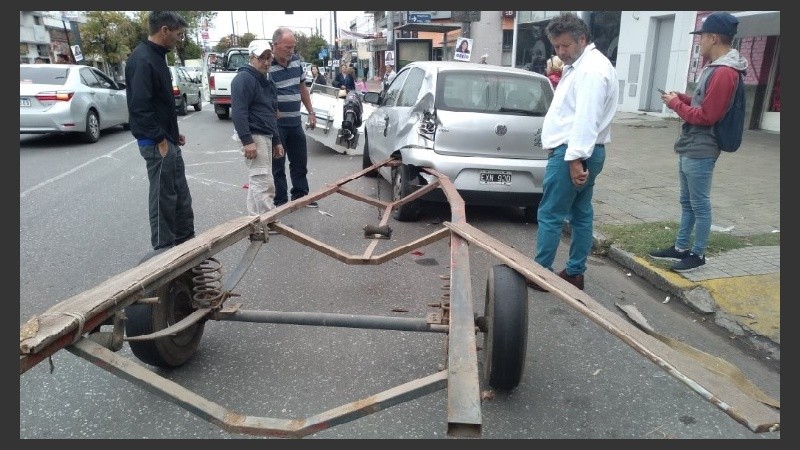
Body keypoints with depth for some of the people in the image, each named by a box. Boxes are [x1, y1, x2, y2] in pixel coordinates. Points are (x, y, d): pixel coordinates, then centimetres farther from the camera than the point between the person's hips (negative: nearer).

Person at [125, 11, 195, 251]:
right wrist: (160, 140, -20)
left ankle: (186, 243, 28)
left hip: (168, 140, 10)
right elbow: (140, 106, -24)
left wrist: (172, 134, 16)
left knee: (181, 195, 16)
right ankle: (164, 250, 11)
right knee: (163, 199, -1)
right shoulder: (142, 60, -18)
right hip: (157, 144, -10)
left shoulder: (157, 56, 13)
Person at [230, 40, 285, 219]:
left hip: (266, 136, 10)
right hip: (253, 136, -10)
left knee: (257, 181, 14)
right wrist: (247, 141, -26)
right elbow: (238, 112, -20)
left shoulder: (268, 82, 20)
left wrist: (276, 141, 21)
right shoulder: (244, 78, -11)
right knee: (264, 182, -10)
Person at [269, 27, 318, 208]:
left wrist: (311, 112, 15)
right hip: (276, 125, -6)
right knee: (278, 165, 5)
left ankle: (300, 196, 30)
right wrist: (274, 113, -21)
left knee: (300, 162, 16)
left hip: (295, 123, 7)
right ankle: (281, 202, 15)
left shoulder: (296, 60, 6)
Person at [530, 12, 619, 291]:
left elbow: (585, 119, -23)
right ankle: (574, 273, 19)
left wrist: (575, 158, -27)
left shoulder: (591, 69, -15)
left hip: (572, 153, -11)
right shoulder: (580, 65, 19)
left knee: (550, 216, -5)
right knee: (581, 214, 12)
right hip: (580, 152, 11)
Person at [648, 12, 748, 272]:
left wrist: (676, 104, -10)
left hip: (700, 152, -10)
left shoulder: (724, 73, -18)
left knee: (700, 205, 0)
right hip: (690, 149, 10)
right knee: (687, 202, 16)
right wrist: (683, 98, 7)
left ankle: (698, 254, 11)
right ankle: (681, 248, 26)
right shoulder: (716, 69, 15)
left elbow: (706, 116, -20)